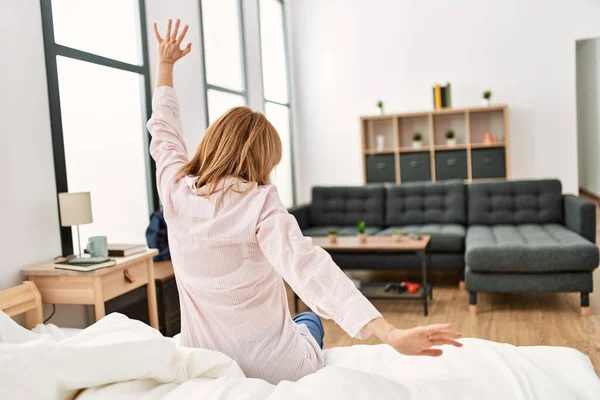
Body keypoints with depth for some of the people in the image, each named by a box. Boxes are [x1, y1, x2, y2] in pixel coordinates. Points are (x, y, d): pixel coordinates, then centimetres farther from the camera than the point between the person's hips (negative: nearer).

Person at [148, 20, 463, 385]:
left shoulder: (175, 191, -7)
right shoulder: (260, 202, -20)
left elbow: (163, 131, 12)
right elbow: (309, 266, -35)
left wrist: (166, 65, 23)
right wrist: (389, 333, -43)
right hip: (274, 369, -4)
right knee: (309, 321, 33)